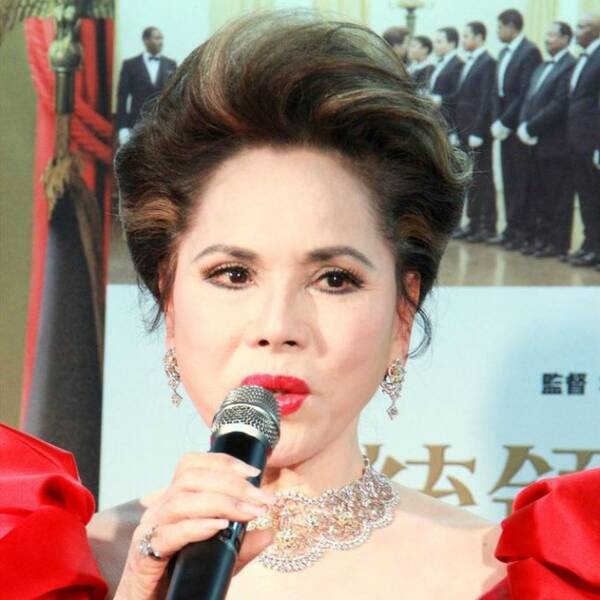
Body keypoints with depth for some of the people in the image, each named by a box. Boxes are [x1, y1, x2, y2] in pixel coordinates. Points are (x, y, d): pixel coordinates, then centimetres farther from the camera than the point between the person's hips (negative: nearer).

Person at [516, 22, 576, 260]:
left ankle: (557, 243, 2)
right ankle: (538, 238, 14)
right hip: (535, 143, 8)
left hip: (555, 144, -8)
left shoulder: (570, 67, -10)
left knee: (557, 197, -2)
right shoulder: (542, 68, 19)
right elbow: (529, 100, 17)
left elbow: (559, 105, -17)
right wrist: (523, 127, -1)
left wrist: (531, 127, -14)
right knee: (536, 195, 9)